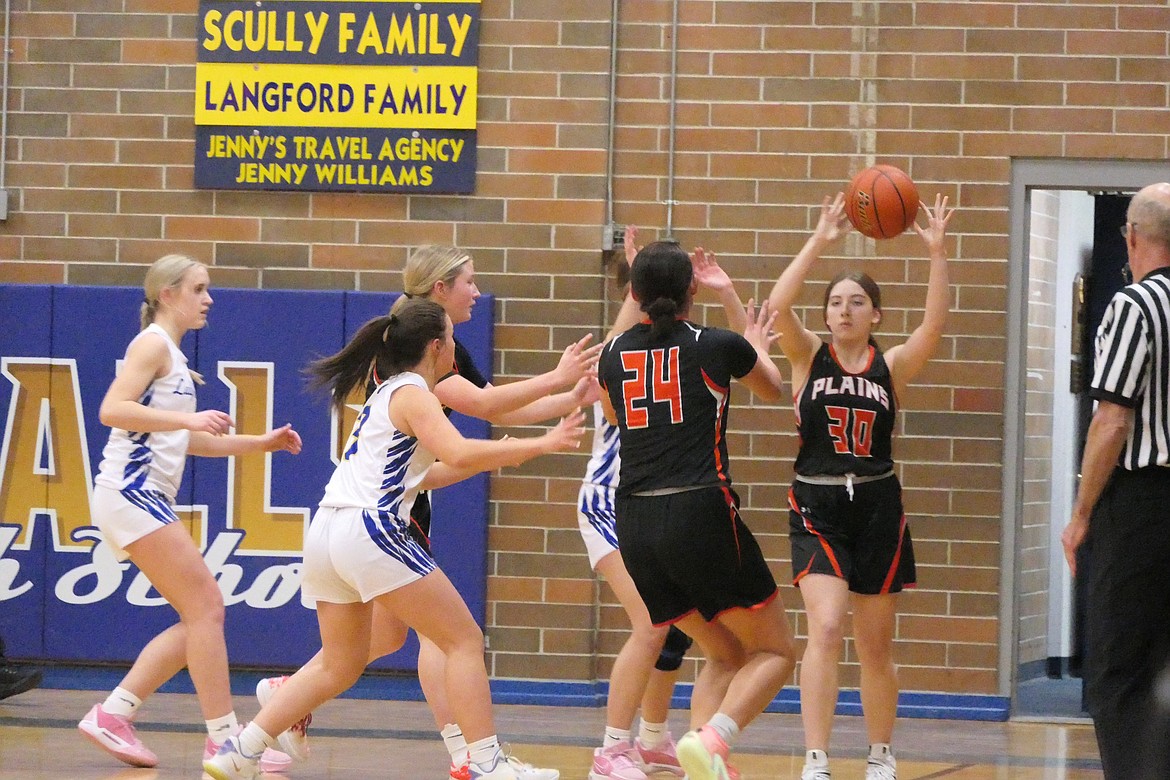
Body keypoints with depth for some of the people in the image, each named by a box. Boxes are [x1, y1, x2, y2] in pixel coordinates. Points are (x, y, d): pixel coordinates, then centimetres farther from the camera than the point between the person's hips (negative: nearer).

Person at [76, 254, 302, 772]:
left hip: (148, 497, 10)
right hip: (131, 491, -10)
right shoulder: (153, 344, -8)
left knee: (199, 619, 7)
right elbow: (112, 410, -21)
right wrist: (189, 419, -27)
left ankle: (113, 715, 7)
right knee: (207, 606, -11)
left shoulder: (172, 356, 21)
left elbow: (186, 440, 29)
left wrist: (260, 442, 23)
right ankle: (225, 739, -11)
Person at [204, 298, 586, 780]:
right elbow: (458, 454, -22)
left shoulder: (389, 393, 23)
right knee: (464, 641, -2)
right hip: (370, 533, -9)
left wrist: (485, 460, 27)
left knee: (339, 665, 18)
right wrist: (540, 446, -17)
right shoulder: (412, 394, -5)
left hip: (327, 536, 9)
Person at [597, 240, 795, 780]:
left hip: (634, 526, 5)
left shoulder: (614, 354, 9)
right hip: (701, 516, -5)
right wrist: (758, 347, 44)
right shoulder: (719, 346, -1)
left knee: (724, 655, 18)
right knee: (775, 652, 8)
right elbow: (771, 390, 22)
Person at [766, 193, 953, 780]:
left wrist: (937, 255, -23)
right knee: (825, 629, -19)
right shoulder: (809, 357, 2)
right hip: (817, 508, -2)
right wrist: (819, 241, -20)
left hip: (878, 508, 2)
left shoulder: (891, 366, 3)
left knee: (876, 648, 11)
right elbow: (778, 306, -16)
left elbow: (934, 326, -14)